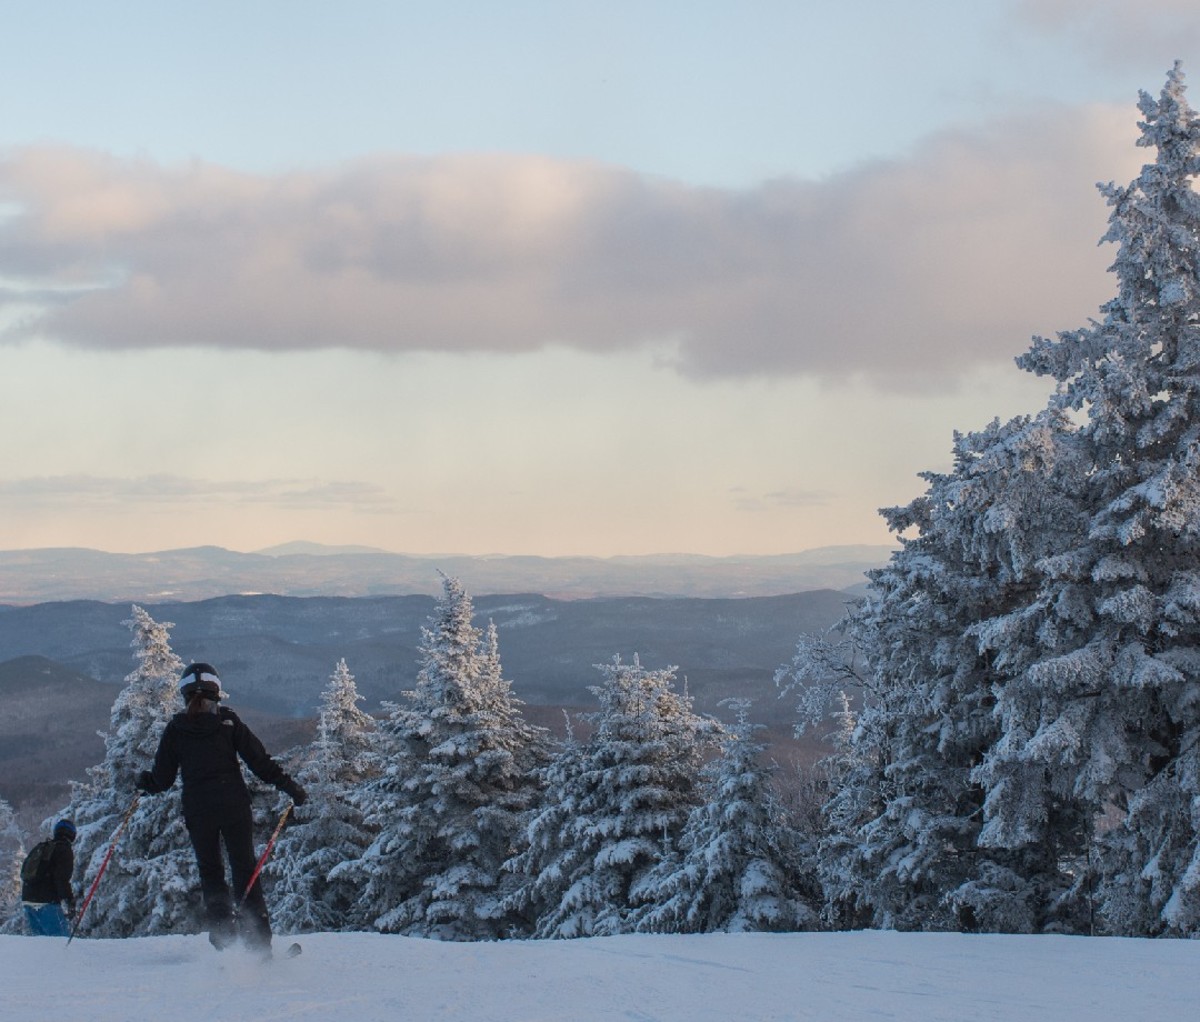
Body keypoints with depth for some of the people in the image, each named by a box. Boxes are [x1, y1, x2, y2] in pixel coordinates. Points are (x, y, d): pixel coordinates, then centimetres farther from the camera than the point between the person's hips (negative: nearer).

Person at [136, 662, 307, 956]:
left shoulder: (175, 728, 1)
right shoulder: (228, 721, -1)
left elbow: (162, 779, 3)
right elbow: (260, 761, -3)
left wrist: (143, 782, 25)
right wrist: (289, 787, 6)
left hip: (197, 812, 0)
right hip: (234, 807, 0)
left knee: (210, 871, 14)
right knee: (245, 869, 7)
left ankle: (224, 933, 0)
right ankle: (258, 940, 0)